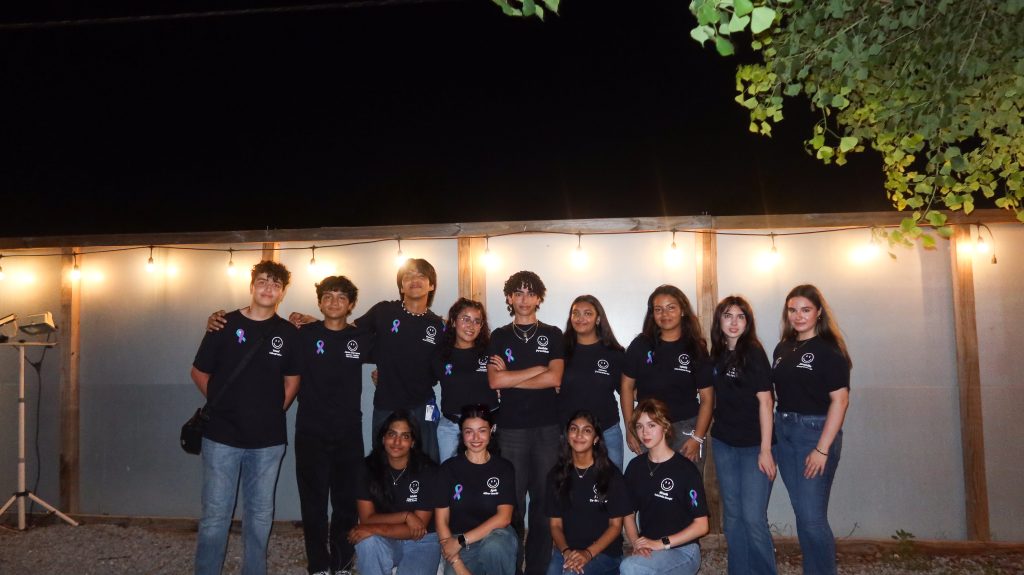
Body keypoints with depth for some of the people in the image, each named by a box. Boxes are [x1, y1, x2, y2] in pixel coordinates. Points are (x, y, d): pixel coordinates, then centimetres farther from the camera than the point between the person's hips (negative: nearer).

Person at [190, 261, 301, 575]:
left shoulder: (289, 333, 1)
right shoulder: (224, 325, -3)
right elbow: (199, 372, 6)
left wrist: (275, 411, 6)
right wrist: (222, 407, 7)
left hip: (268, 440, 2)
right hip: (222, 436, -2)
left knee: (260, 514, 12)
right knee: (215, 515, 4)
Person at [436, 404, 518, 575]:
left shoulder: (504, 468, 1)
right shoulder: (449, 468, 2)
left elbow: (503, 518, -9)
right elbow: (441, 521, -2)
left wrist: (461, 540, -16)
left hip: (497, 538, -1)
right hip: (460, 547, 1)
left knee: (493, 546, -34)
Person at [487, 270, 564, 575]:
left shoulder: (552, 335, 7)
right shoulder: (499, 336, 9)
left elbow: (554, 379, -6)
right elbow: (494, 381, -5)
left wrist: (510, 377, -5)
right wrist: (537, 369, -6)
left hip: (547, 427, 0)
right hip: (511, 427, 0)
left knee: (544, 499, 3)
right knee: (513, 500, 4)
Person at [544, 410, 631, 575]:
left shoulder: (611, 474, -2)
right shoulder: (557, 474, 7)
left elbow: (615, 525, -1)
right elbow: (556, 524, 6)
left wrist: (588, 553, -15)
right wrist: (566, 551, -13)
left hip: (603, 552, -3)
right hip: (566, 551, 3)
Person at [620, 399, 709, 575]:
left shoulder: (685, 469, -8)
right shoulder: (635, 467, 8)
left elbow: (701, 525, -8)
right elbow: (629, 514, 13)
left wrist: (661, 543, -14)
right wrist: (637, 543, -6)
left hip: (683, 551, -5)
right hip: (647, 550, 5)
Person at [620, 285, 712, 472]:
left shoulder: (696, 348, 0)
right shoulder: (641, 345, 2)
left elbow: (706, 399, 0)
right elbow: (627, 387, 6)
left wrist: (697, 438, -8)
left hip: (686, 428, -1)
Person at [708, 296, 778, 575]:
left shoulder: (753, 352, -10)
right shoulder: (717, 354, 6)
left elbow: (765, 401, -12)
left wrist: (765, 450, -15)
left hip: (753, 446, -6)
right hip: (724, 443, 6)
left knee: (753, 516, -6)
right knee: (732, 515, 12)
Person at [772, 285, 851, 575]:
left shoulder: (829, 350, -9)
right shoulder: (783, 349, 10)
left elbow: (840, 400, -14)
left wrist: (823, 448, -17)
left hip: (816, 431, -6)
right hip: (783, 431, 6)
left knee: (813, 517, -4)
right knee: (801, 513, 13)